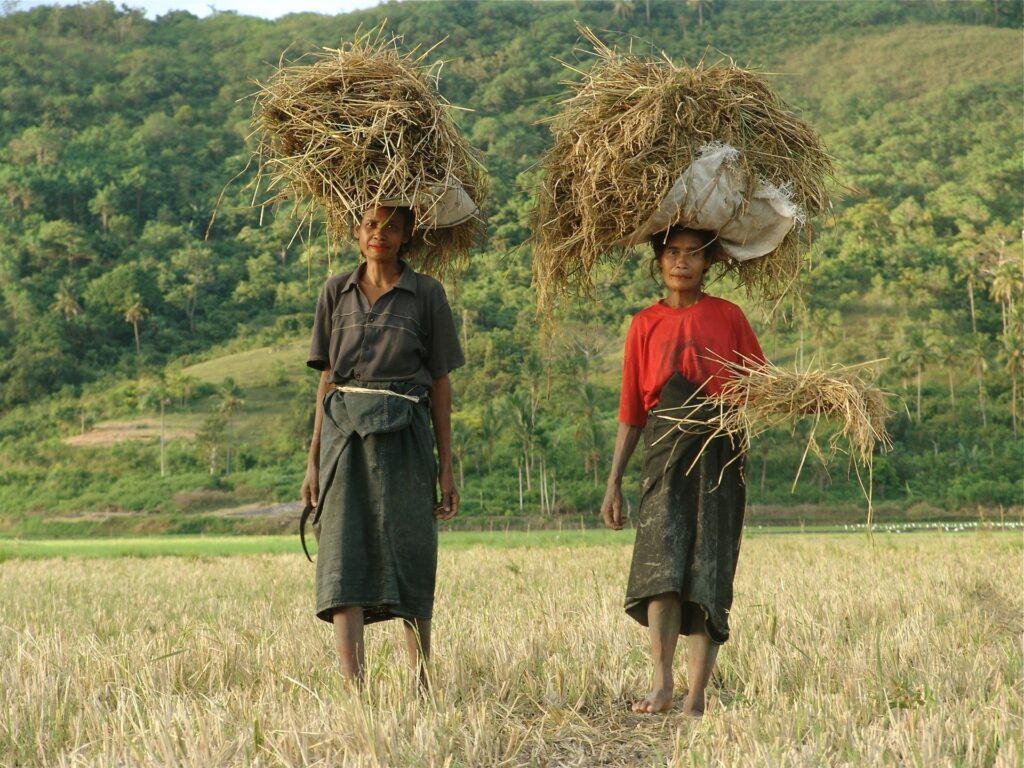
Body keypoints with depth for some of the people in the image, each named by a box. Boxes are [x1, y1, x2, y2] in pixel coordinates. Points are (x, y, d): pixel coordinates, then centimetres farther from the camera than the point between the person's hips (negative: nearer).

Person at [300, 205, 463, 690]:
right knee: (343, 559, -8)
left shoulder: (426, 294, 6)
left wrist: (446, 467, 2)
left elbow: (440, 383, 6)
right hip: (345, 434, 2)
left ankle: (421, 683, 13)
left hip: (403, 436, -2)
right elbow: (328, 378, 13)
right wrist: (313, 460, 8)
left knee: (408, 556, 0)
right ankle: (353, 687, -13)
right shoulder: (336, 292, 13)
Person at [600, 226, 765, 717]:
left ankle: (696, 699, -2)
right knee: (662, 558, -19)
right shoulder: (645, 325, 14)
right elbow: (631, 411, 15)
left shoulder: (728, 317, 11)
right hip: (666, 448, 0)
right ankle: (662, 684, -25)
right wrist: (614, 481, 12)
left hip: (720, 452, 0)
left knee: (708, 574, -3)